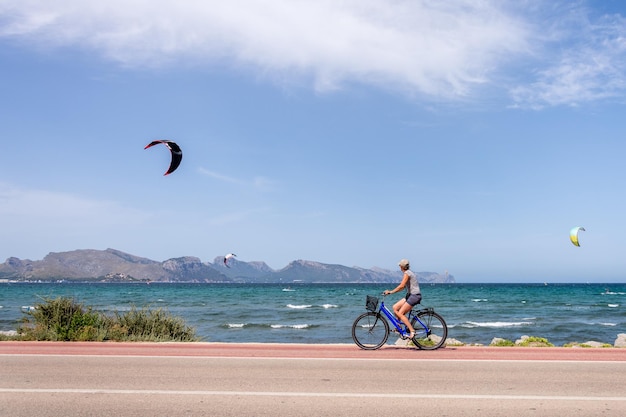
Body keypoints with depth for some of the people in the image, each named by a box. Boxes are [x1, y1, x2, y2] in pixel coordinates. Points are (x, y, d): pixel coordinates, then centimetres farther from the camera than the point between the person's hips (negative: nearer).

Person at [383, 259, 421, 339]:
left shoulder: (407, 273, -12)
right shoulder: (409, 272, 17)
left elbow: (401, 286, -22)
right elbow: (403, 286, 18)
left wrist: (390, 292, -17)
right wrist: (391, 291, 14)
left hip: (414, 295, -9)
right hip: (410, 295, 9)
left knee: (400, 313, -11)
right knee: (395, 307, 5)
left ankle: (412, 331, -11)